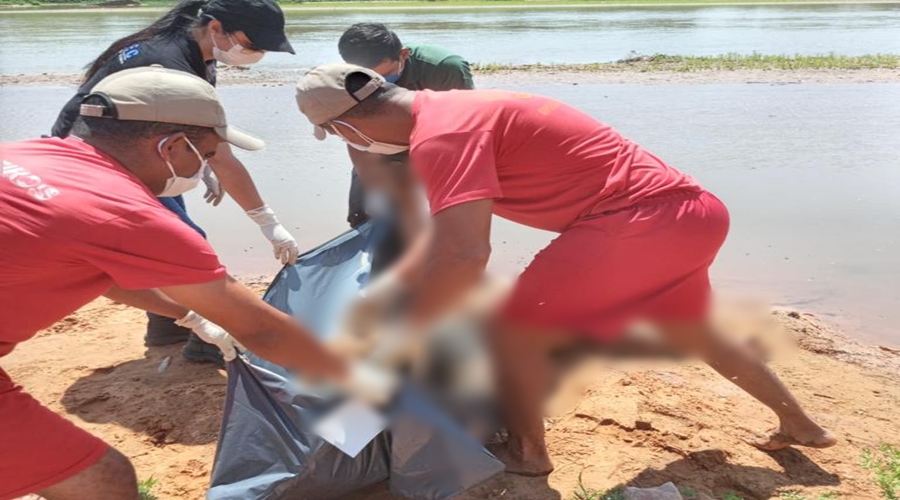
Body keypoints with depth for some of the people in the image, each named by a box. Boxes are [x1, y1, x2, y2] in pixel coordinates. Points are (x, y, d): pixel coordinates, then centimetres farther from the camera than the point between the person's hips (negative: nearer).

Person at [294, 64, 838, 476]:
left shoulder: (441, 134, -19)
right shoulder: (449, 110, 13)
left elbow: (464, 254, -30)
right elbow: (441, 234, 20)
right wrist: (384, 291, 22)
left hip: (640, 220, -10)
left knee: (516, 329, -1)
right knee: (691, 331, 30)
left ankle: (527, 453, 21)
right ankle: (801, 424, 48)